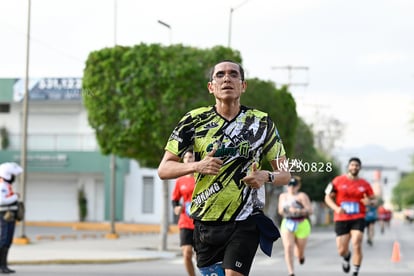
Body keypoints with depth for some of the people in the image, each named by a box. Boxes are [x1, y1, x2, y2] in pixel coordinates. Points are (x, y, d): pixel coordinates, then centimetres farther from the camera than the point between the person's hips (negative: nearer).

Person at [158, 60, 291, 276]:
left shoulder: (262, 123, 2)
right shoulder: (195, 120, 2)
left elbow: (285, 174, 7)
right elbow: (163, 169, 0)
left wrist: (266, 176, -16)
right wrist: (197, 166, -19)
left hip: (245, 221, -2)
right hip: (205, 223, 2)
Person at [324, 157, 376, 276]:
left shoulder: (364, 184, 5)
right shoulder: (338, 181, 0)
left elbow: (374, 201, 11)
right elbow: (328, 197, 3)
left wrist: (369, 202, -14)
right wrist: (336, 208, -16)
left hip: (358, 219, 0)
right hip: (341, 219, 0)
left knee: (357, 245, -19)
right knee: (342, 251, 1)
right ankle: (347, 257, 41)